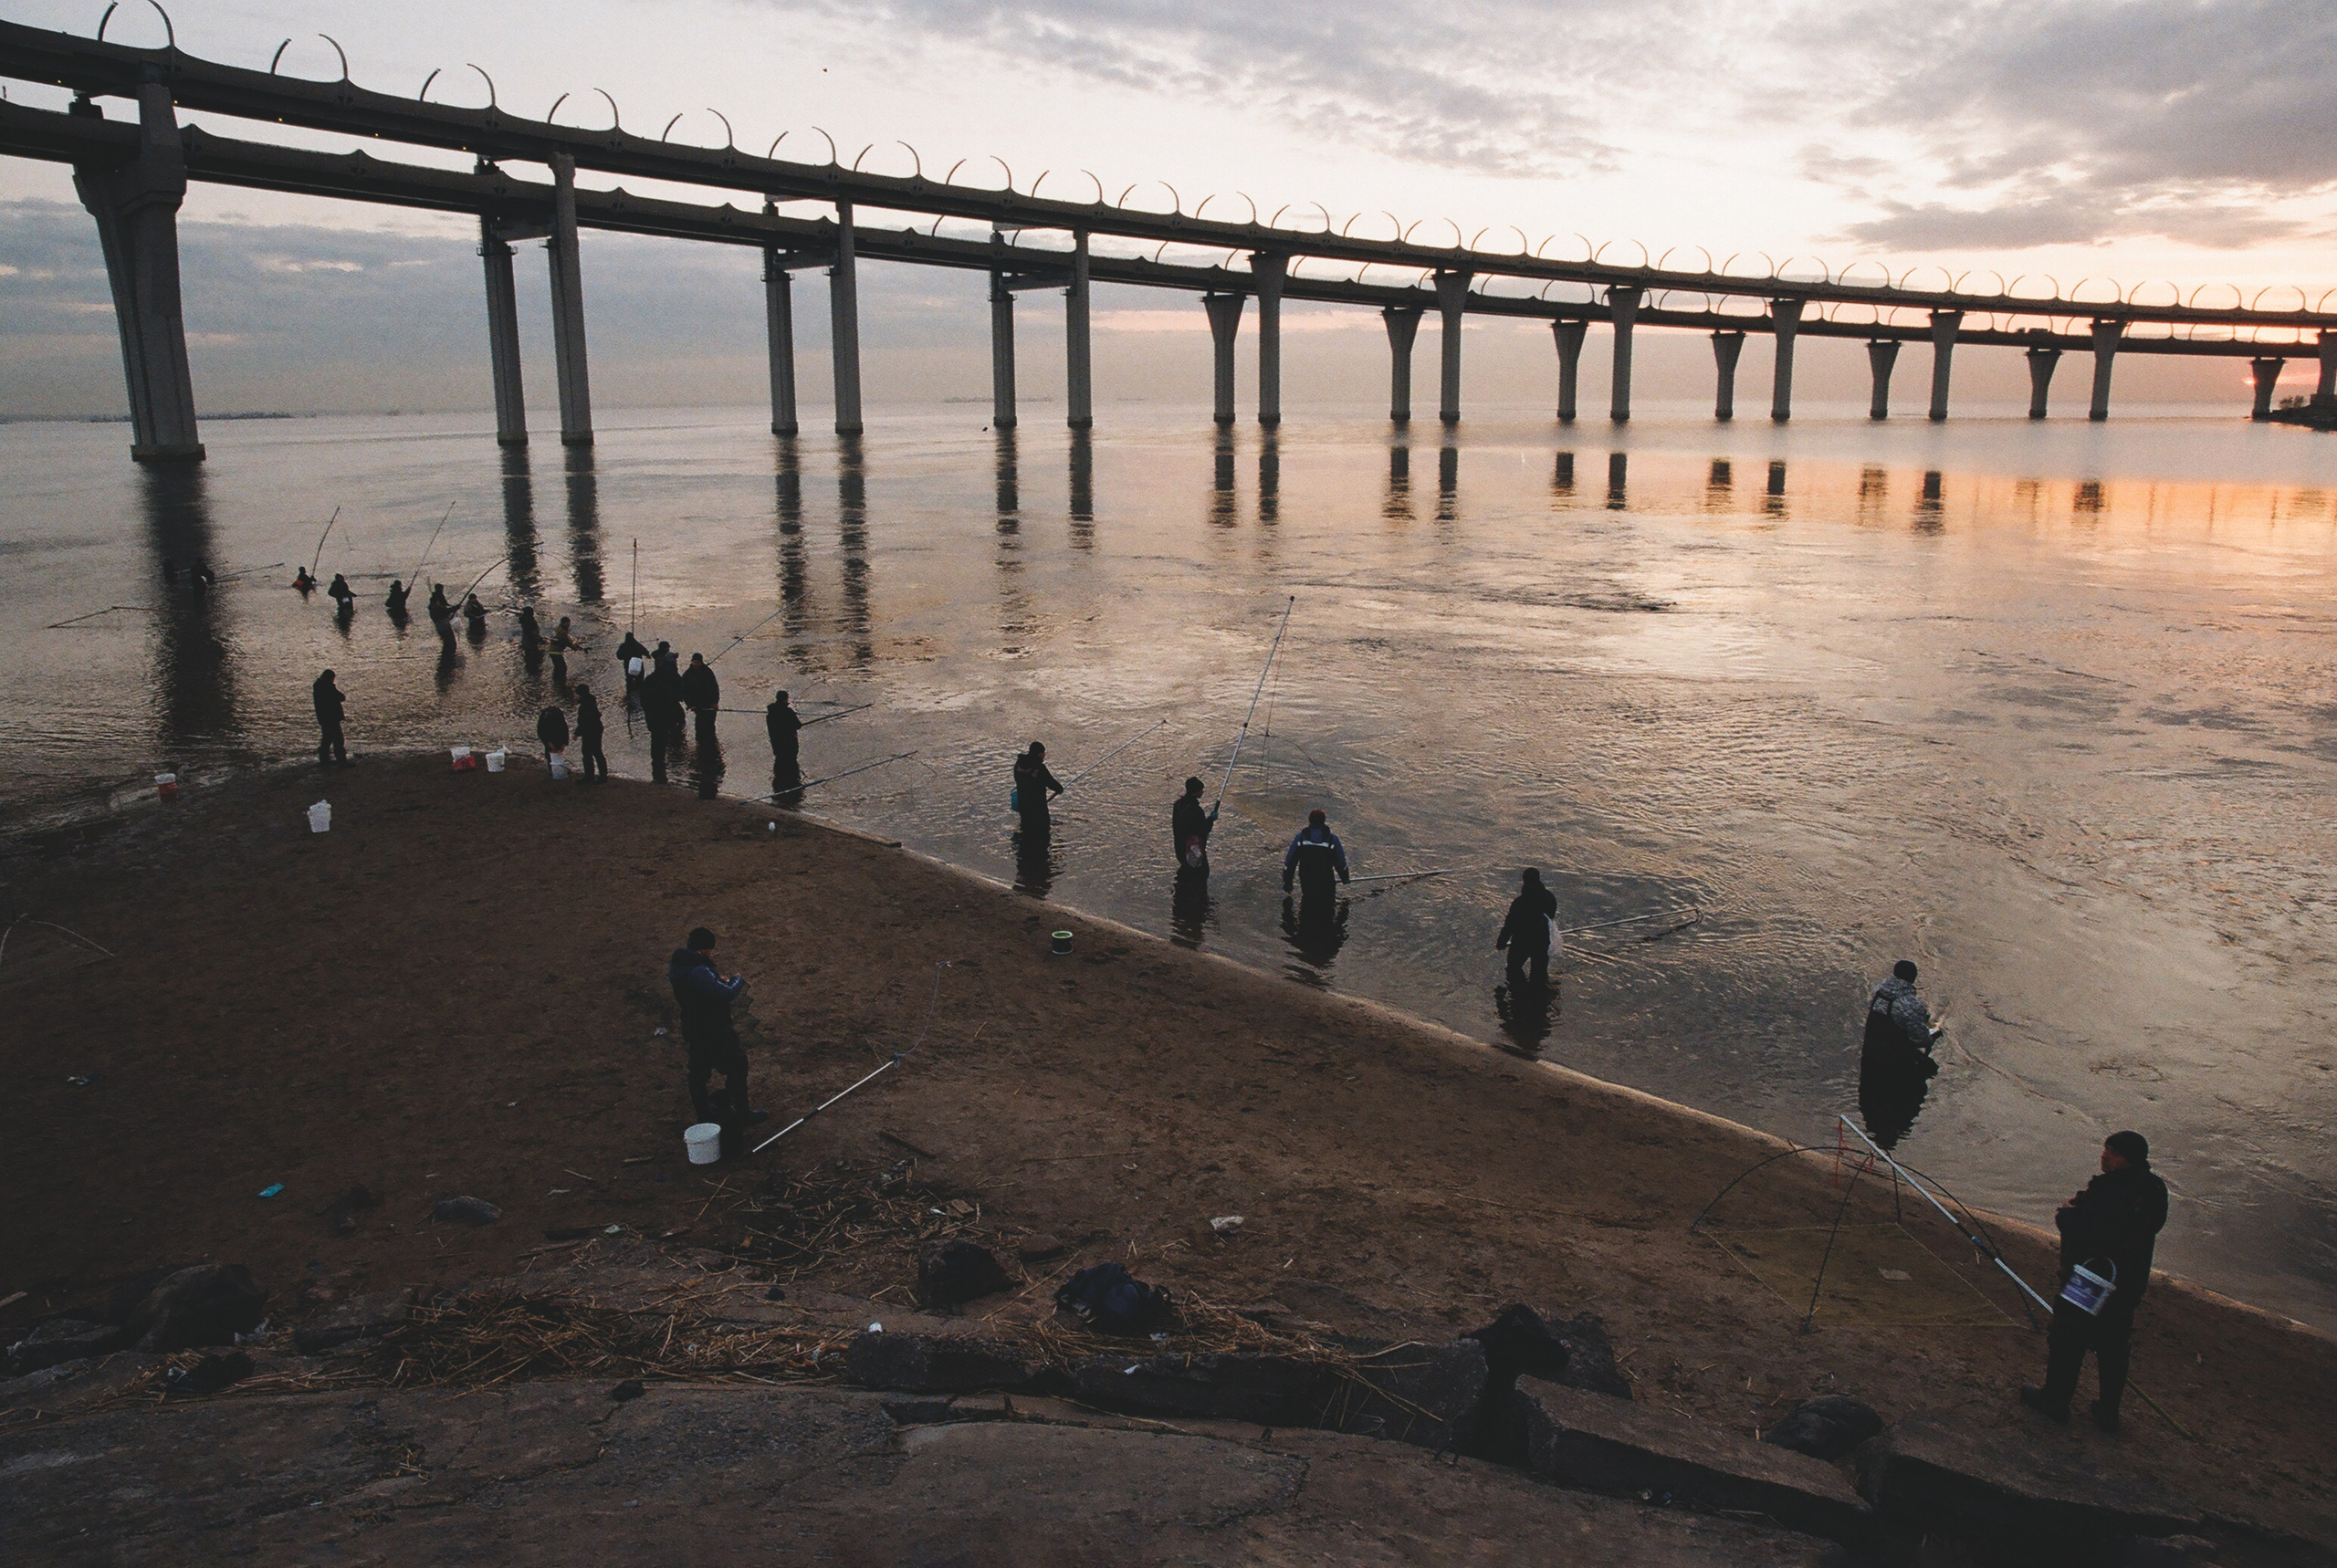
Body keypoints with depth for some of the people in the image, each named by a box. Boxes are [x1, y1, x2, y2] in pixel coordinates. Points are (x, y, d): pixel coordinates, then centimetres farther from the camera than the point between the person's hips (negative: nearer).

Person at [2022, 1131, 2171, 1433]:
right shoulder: (2154, 1189, -3)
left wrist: (2065, 1213, -8)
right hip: (2130, 1283, 7)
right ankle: (2109, 1411, 29)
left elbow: (2080, 1230, -29)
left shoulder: (2107, 1190, -29)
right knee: (2114, 1346, 20)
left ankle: (2056, 1400, 23)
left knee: (2067, 1341, 10)